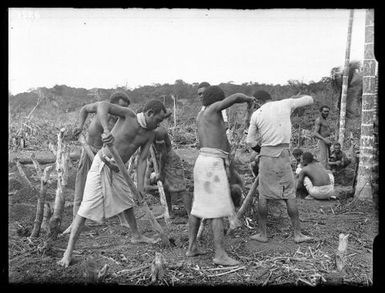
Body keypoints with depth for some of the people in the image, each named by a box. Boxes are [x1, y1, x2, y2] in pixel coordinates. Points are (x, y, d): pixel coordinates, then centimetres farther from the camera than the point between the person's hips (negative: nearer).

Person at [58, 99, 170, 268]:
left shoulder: (150, 135, 0)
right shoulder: (128, 115, -17)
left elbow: (142, 160, -4)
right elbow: (102, 105, -31)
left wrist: (140, 187, -15)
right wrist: (106, 129, -47)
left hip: (117, 170, 7)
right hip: (101, 166, -7)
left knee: (127, 202, 22)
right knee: (86, 208, -9)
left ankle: (136, 236, 45)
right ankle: (69, 251, -2)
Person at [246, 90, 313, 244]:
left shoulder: (256, 115, 2)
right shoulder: (286, 104, 3)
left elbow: (250, 142, 6)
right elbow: (310, 99, 16)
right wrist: (295, 99, 32)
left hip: (266, 154, 0)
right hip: (283, 155, 0)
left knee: (263, 195, 8)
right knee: (289, 195, 7)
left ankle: (262, 233, 13)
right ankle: (298, 233, 11)